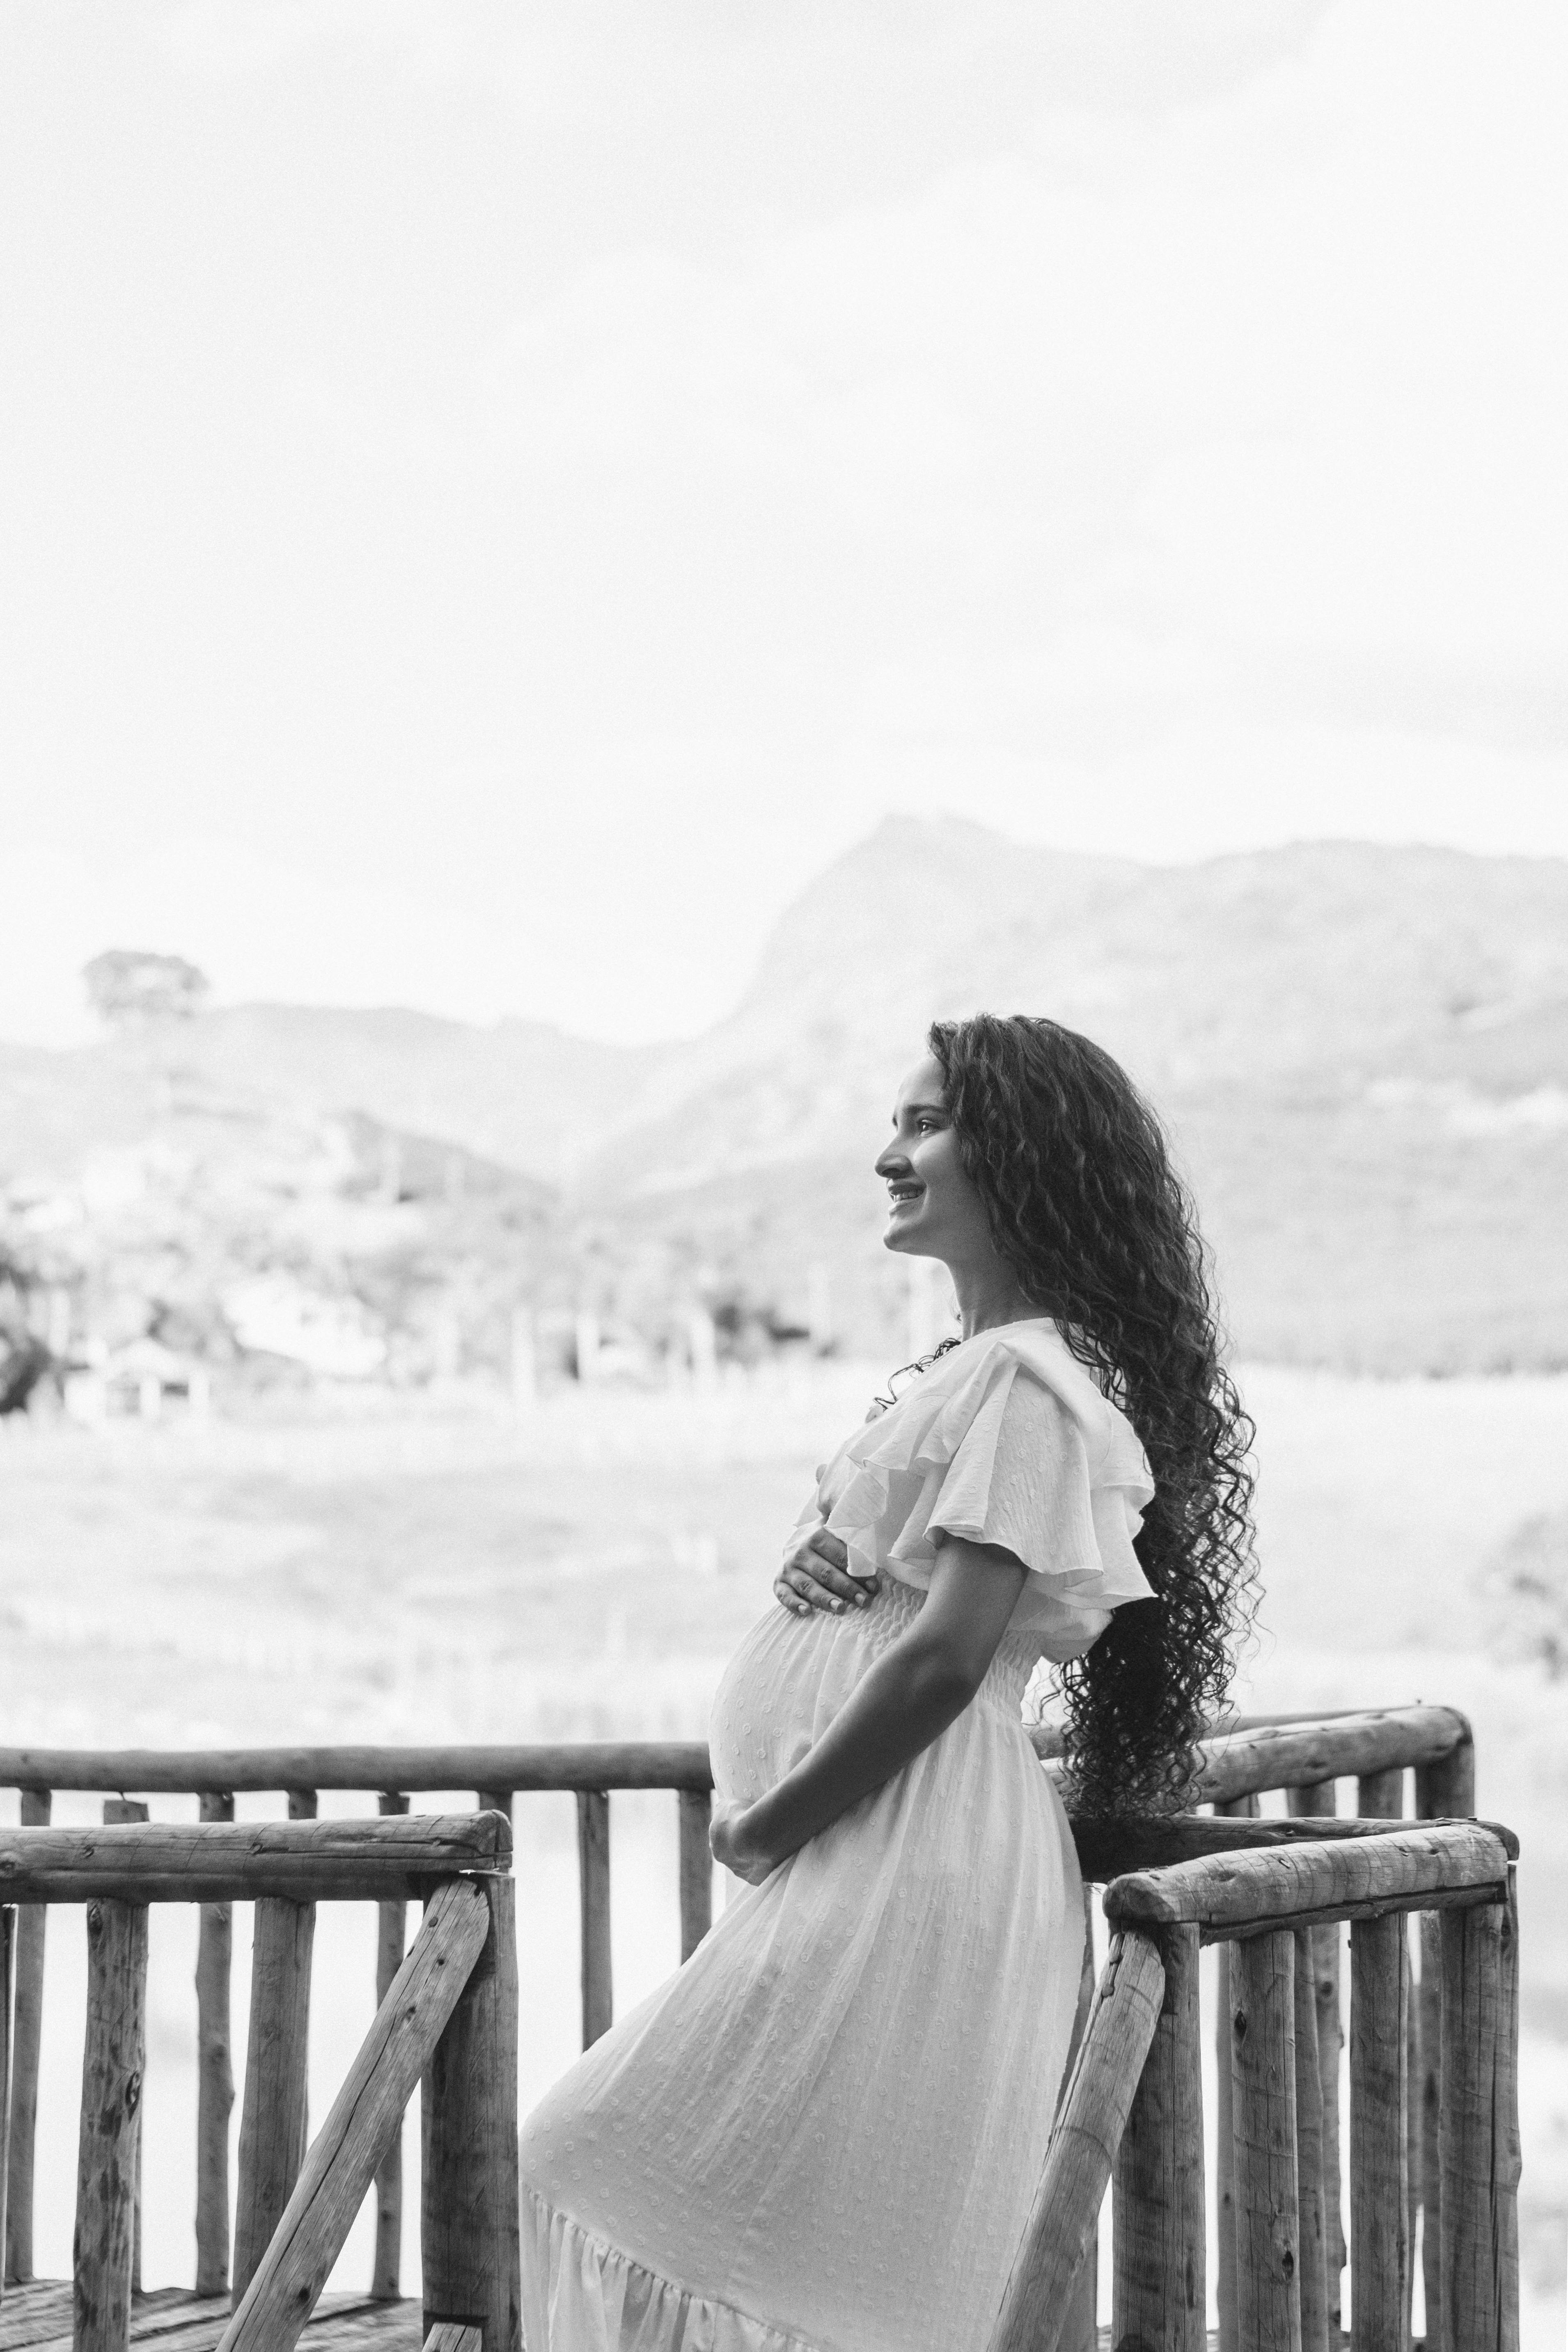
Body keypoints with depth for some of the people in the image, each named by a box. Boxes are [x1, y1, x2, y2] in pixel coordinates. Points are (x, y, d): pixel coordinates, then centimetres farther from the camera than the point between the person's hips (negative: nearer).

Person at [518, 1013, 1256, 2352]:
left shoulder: (1028, 1383, -13)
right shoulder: (981, 1363, 19)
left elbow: (944, 1657, -20)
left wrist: (765, 1830, -11)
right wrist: (818, 1564, 1)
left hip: (905, 1862, -10)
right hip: (874, 1855, 10)